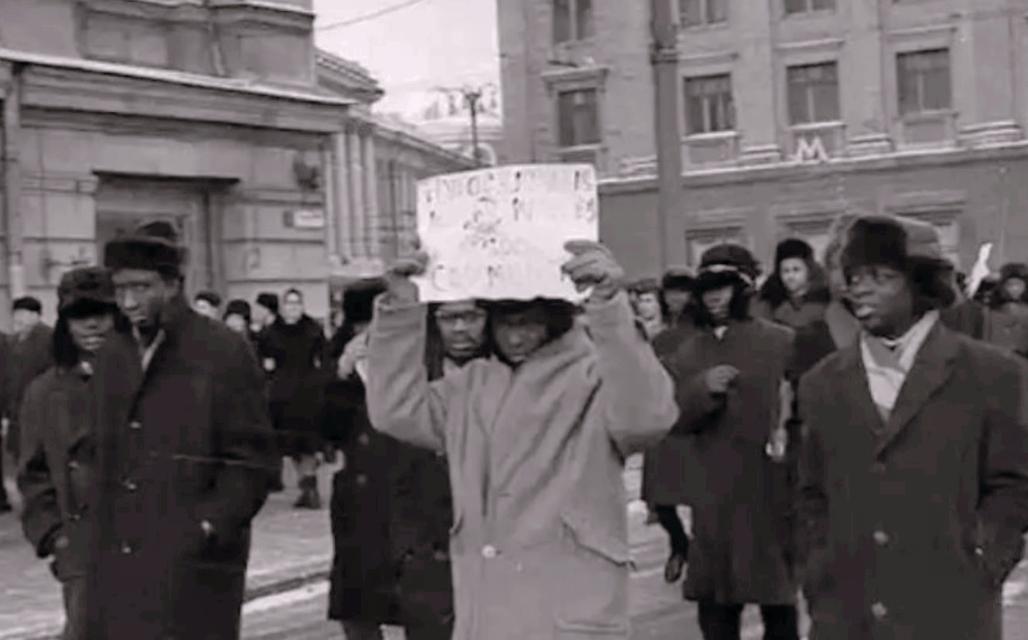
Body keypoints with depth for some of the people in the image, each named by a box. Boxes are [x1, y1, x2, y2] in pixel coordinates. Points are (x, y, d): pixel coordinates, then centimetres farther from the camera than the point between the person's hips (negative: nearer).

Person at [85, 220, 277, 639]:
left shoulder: (223, 352, -5)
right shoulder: (111, 356, 14)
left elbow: (252, 459, -6)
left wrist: (209, 527, -14)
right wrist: (99, 533, 10)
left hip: (194, 566, -5)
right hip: (117, 564, 5)